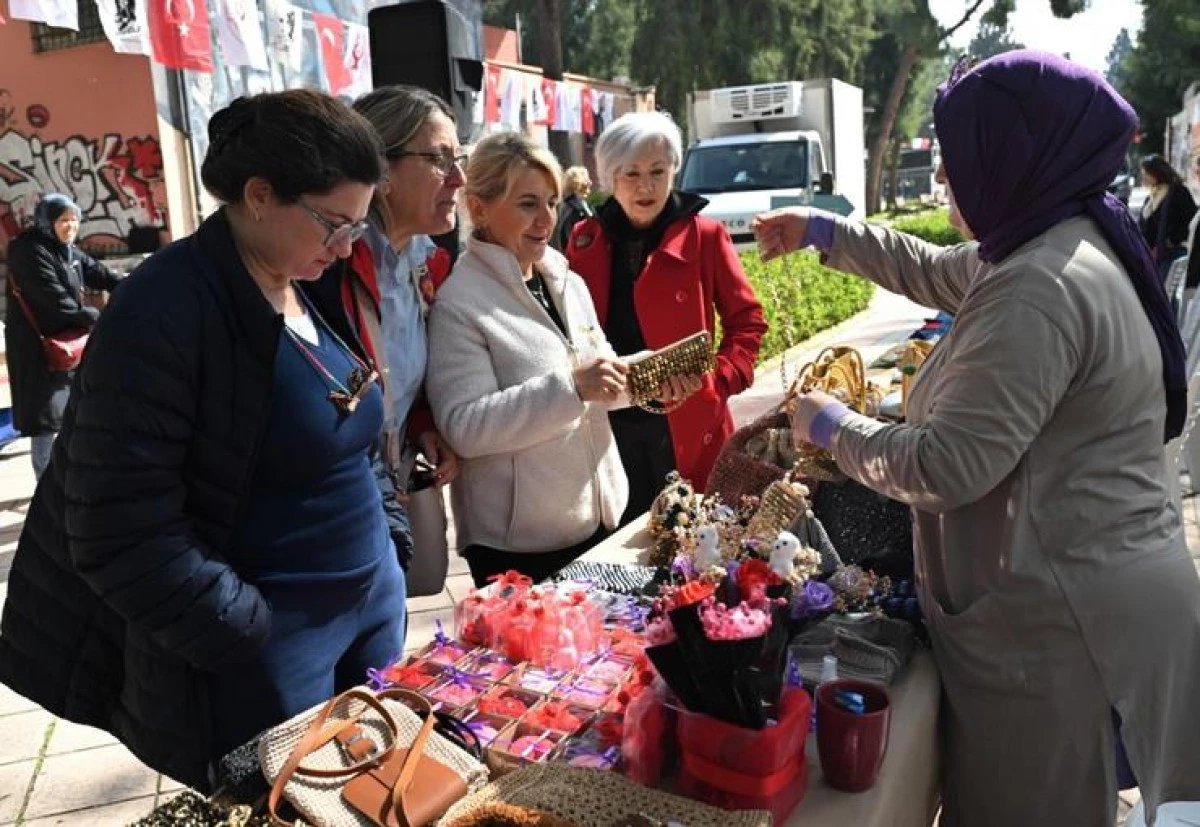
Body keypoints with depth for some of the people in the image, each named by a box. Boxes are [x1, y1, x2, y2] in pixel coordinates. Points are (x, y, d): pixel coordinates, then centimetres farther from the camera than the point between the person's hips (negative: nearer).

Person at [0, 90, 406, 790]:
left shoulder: (316, 292, 5)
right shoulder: (166, 310, -20)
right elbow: (123, 528, -22)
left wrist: (390, 560, 9)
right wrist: (253, 636, -18)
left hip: (371, 611, 8)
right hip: (258, 656, -7)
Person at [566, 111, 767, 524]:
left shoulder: (704, 236, -2)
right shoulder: (584, 240, 6)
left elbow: (746, 320, 2)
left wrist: (719, 379, -12)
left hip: (686, 426, -2)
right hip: (607, 425, 2)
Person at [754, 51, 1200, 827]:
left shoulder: (1039, 290, -26)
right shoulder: (1065, 241, 7)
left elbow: (947, 467, -27)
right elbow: (936, 272, 22)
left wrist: (831, 426, -11)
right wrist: (823, 230, 22)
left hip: (1058, 615, -9)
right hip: (1090, 590, 10)